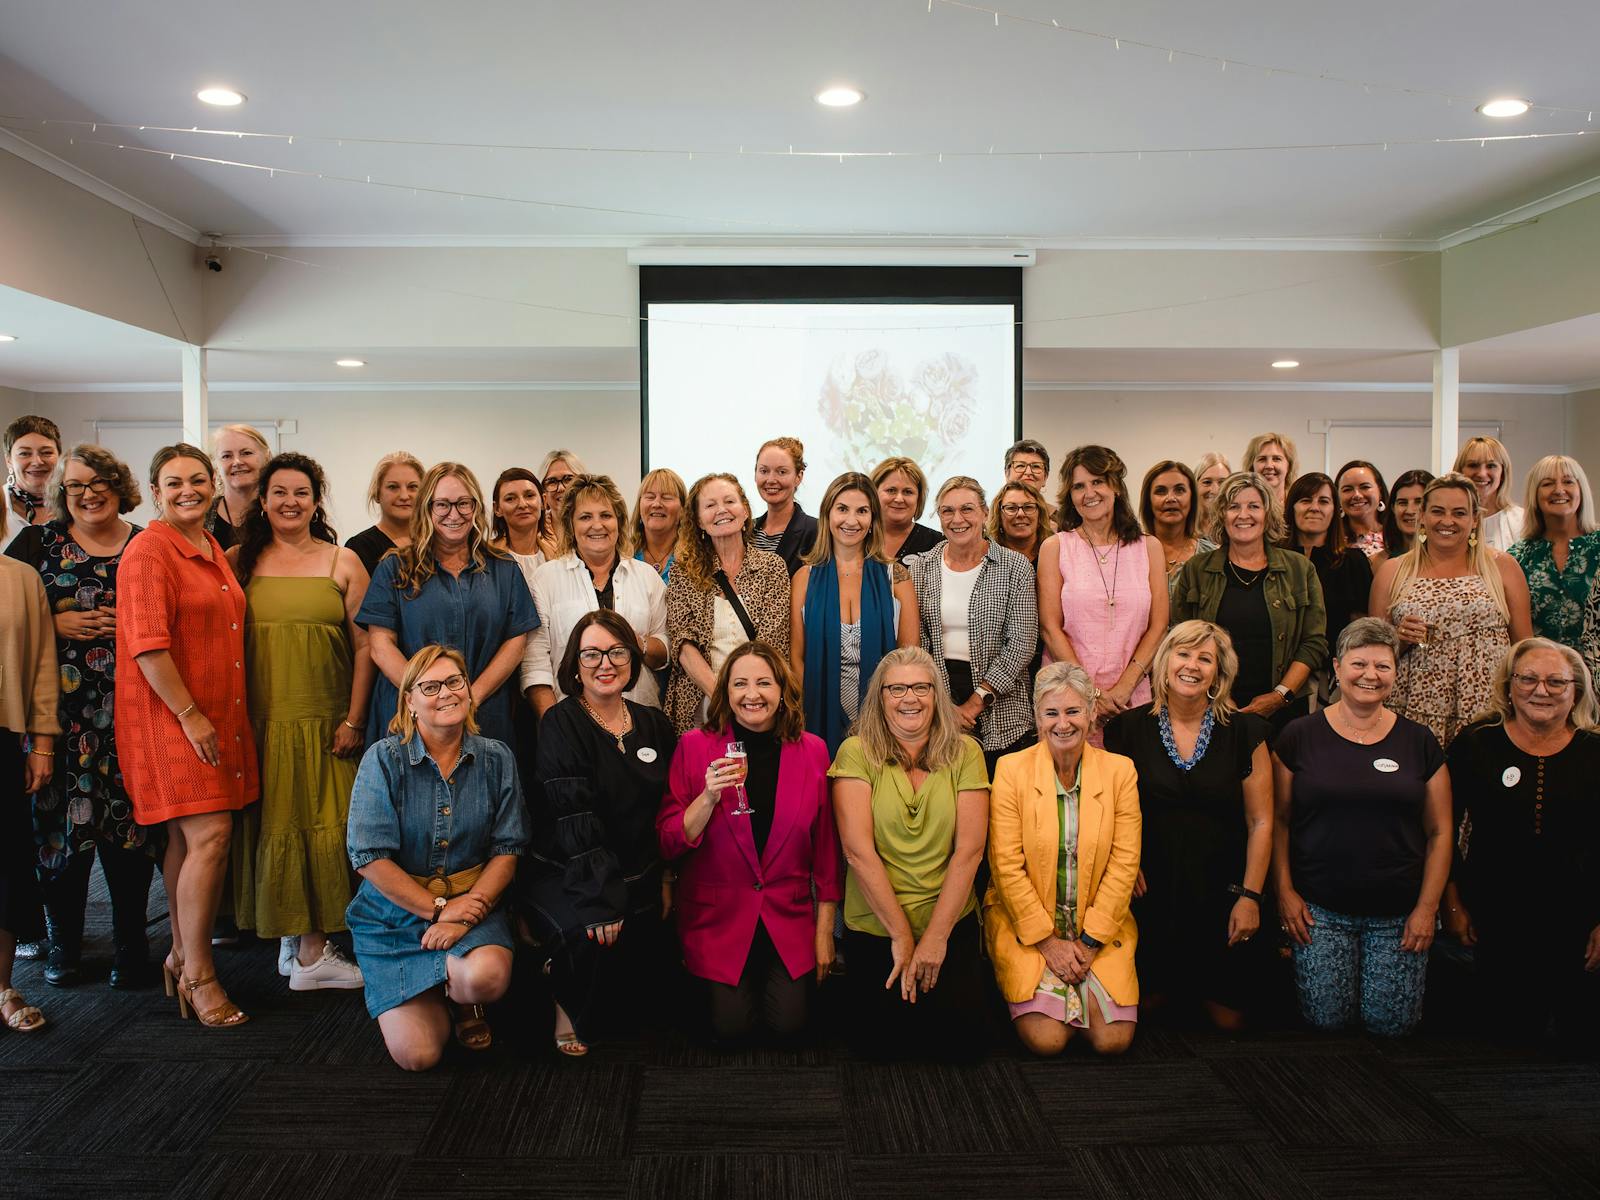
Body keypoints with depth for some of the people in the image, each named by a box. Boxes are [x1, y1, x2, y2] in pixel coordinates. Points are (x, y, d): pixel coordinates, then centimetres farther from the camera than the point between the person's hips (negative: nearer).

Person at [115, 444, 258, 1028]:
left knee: (186, 839, 12)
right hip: (171, 716, -7)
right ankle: (196, 974, 0)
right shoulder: (148, 551, -10)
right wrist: (190, 715, -17)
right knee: (209, 836, -11)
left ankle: (182, 956, 22)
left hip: (220, 714, 8)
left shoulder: (214, 551, 15)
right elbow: (146, 646, -17)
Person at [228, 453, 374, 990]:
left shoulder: (343, 562, 5)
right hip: (260, 722, 0)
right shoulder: (238, 561, 7)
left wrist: (354, 720, -4)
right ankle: (311, 950, 7)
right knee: (276, 826, 0)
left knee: (325, 826, 0)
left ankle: (298, 941, 15)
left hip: (326, 722, 0)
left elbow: (365, 646, 2)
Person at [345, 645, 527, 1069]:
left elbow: (507, 849, -2)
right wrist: (438, 909, -16)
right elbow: (369, 857, -12)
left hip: (473, 903, 1)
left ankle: (462, 1001, 6)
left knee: (486, 977, -33)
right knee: (417, 1055, -14)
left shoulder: (495, 758, 0)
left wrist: (466, 914, -17)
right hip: (395, 912, -1)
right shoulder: (383, 759, -8)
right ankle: (443, 991, 21)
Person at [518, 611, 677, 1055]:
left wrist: (663, 880, 9)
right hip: (564, 875, -5)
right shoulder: (561, 724, -10)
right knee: (594, 937, -33)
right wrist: (601, 895, -28)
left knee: (639, 982, 0)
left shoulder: (654, 724, 7)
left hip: (637, 878, 6)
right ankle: (569, 1010, 1)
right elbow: (574, 819, -20)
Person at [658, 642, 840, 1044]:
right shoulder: (695, 746, -6)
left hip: (789, 917, 1)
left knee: (789, 1024, -9)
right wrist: (709, 797, -23)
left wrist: (825, 929, 3)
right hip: (716, 917, -1)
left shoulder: (811, 750, -1)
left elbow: (826, 845, 4)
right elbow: (669, 845, -7)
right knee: (731, 1026, -8)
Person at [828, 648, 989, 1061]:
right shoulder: (857, 753, -6)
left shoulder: (964, 753, -1)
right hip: (874, 929, -1)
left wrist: (935, 936, -10)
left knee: (958, 1042, -7)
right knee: (882, 1046, -6)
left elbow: (969, 849, -5)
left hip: (953, 924, 1)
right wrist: (901, 936, -11)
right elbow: (858, 851, -12)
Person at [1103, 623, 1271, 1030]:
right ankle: (1172, 995, 38)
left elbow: (1261, 821, -1)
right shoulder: (1130, 728, 0)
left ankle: (1204, 993, 37)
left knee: (1228, 1018, 3)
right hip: (1151, 894, 0)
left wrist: (1250, 895, -6)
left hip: (1220, 894, 0)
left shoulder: (1244, 732, -1)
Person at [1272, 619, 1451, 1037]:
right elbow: (1279, 821, 2)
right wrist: (1284, 891, -5)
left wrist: (1428, 906, -1)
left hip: (1398, 913, 2)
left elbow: (1439, 832, 6)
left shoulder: (1419, 742, 4)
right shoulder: (1300, 736, -1)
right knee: (1326, 1019, -5)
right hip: (1319, 908, -1)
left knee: (1391, 1024, 0)